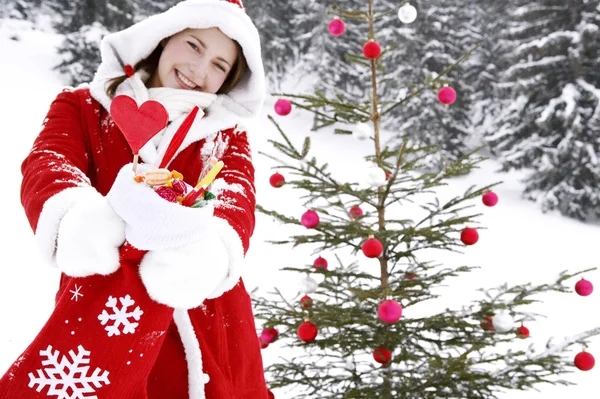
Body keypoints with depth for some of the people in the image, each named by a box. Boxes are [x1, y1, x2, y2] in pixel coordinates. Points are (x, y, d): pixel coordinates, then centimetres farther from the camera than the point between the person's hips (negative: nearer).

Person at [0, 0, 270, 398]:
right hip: (96, 320, -1)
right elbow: (46, 164, -12)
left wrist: (204, 249, -34)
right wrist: (76, 217, -37)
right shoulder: (82, 108, 9)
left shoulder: (226, 134, 13)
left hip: (207, 330, 2)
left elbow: (236, 196, -9)